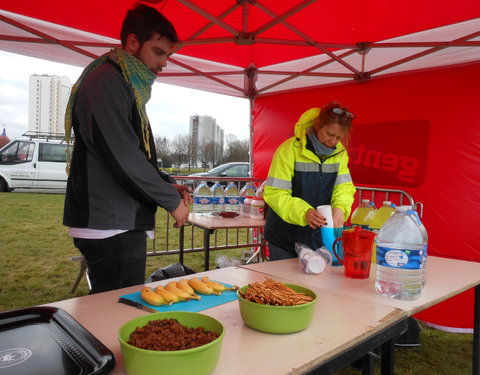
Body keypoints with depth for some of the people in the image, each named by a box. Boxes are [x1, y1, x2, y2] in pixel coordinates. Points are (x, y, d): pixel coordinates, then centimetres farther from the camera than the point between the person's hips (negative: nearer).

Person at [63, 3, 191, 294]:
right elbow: (123, 158, -21)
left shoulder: (130, 87, 19)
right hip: (110, 227, -10)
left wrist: (169, 184, 6)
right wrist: (172, 200, -11)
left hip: (125, 224, 10)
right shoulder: (106, 80, -12)